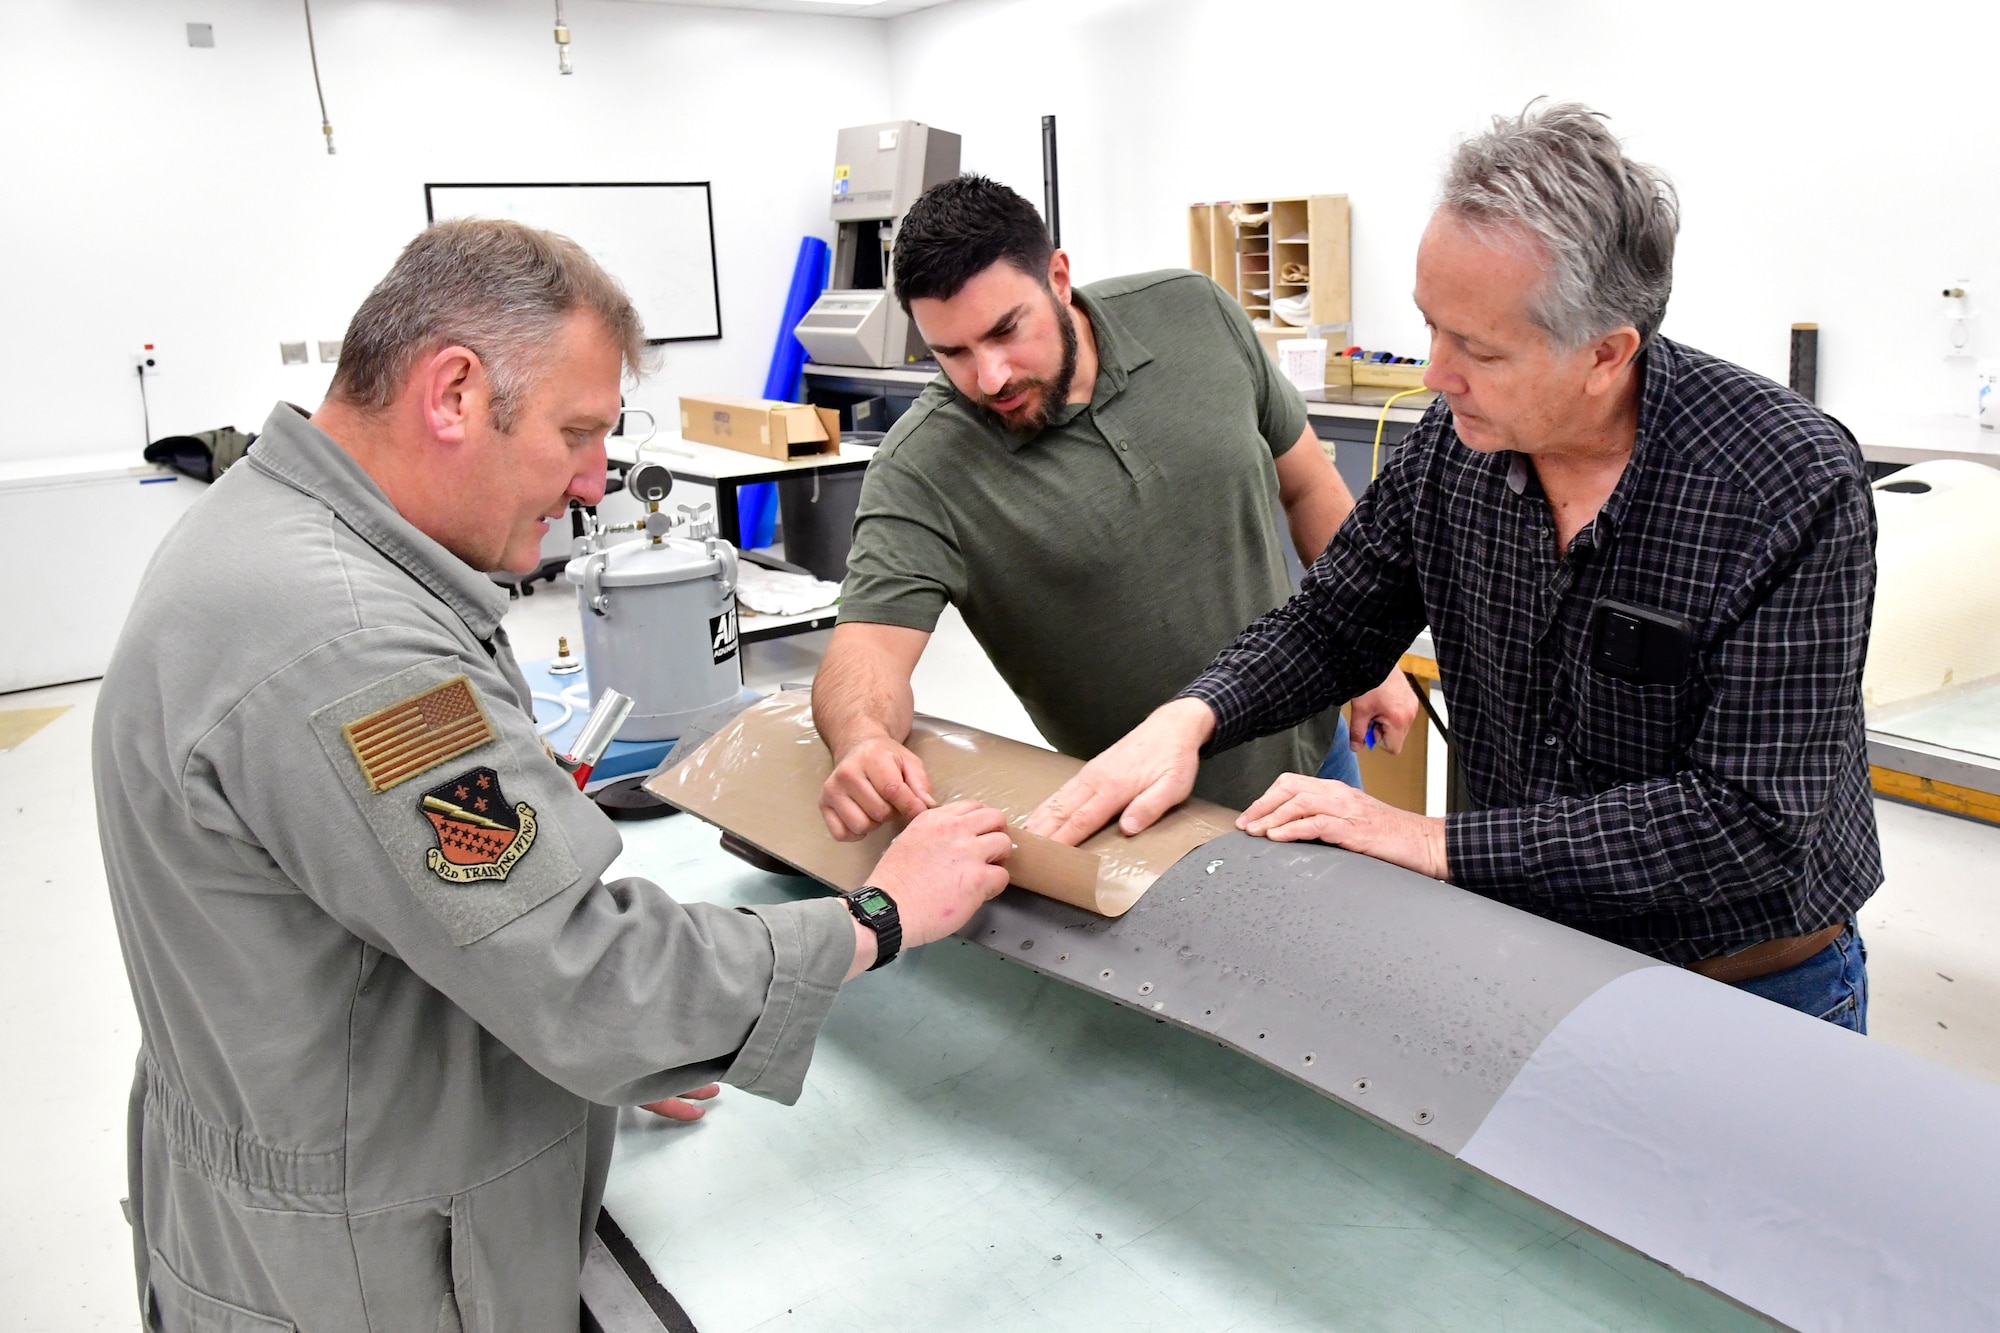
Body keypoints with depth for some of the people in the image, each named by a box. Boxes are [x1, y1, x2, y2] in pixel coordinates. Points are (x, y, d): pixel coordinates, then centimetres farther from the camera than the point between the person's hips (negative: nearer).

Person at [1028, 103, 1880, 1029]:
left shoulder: (1792, 491, -27)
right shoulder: (1459, 436, -12)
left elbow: (1751, 819, -29)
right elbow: (1336, 623, -1)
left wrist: (1439, 844, -30)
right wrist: (1189, 718, -21)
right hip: (1534, 952, 4)